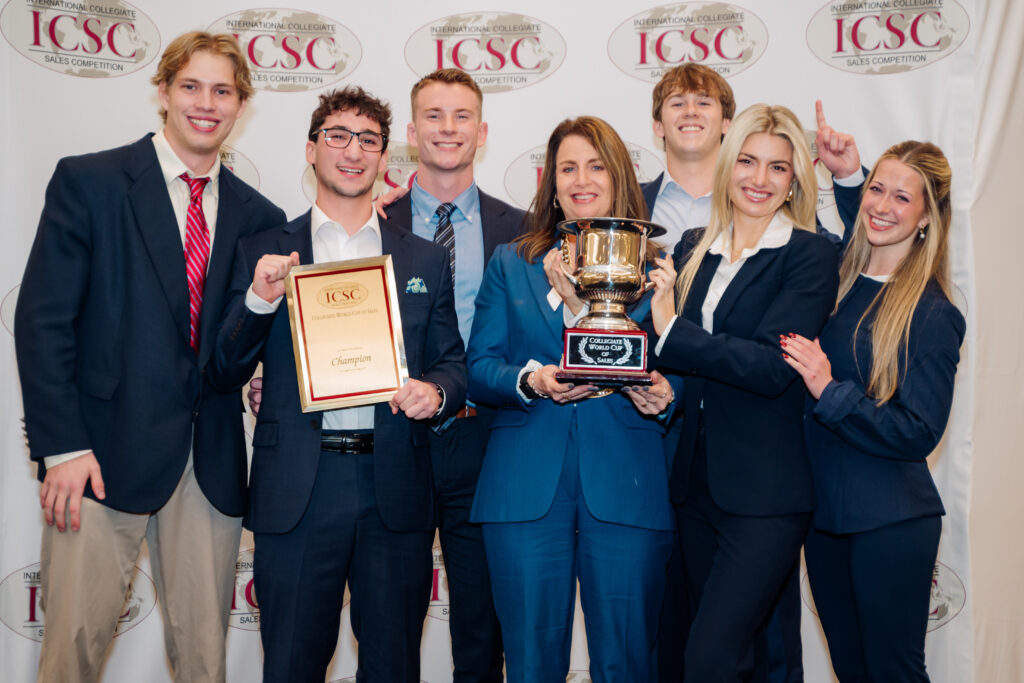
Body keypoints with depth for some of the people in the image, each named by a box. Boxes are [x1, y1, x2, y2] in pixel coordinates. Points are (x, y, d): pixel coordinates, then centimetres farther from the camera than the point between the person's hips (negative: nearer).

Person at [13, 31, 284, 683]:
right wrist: (62, 446, -11)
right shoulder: (87, 181, 1)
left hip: (211, 460, 3)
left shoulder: (258, 216, 10)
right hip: (105, 453, -3)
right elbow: (42, 319, -4)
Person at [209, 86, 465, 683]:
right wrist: (259, 300, -13)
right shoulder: (264, 254, 7)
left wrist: (435, 392, -9)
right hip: (296, 491, -1)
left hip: (396, 491, 1)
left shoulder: (427, 260, 12)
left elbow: (453, 364, 13)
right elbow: (226, 375, 4)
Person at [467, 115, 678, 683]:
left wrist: (664, 393, -15)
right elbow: (477, 370, 7)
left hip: (627, 488, -1)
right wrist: (530, 380, -12)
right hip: (526, 489, 1)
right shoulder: (510, 263, 15)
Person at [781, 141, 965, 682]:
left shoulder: (931, 313, -12)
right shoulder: (838, 283, 5)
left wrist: (830, 391, -22)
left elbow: (919, 433, -14)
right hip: (825, 510, 6)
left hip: (891, 523, -6)